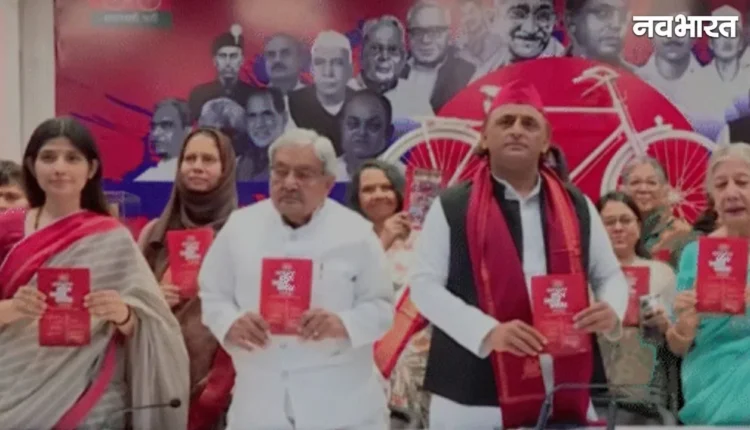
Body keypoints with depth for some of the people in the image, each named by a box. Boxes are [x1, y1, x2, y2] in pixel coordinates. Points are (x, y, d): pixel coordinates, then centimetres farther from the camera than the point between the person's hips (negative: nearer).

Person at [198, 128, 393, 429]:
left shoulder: (356, 233, -4)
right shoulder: (240, 226, 1)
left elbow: (380, 306, -2)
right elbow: (212, 294, 6)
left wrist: (343, 323, -22)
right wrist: (230, 323, -16)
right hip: (261, 399, 2)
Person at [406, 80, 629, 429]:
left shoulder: (577, 207, 10)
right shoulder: (451, 207, 0)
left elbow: (610, 275, 18)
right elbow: (424, 284, -4)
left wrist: (611, 310, -6)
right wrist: (487, 331, -17)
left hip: (566, 393, 3)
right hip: (475, 395, -3)